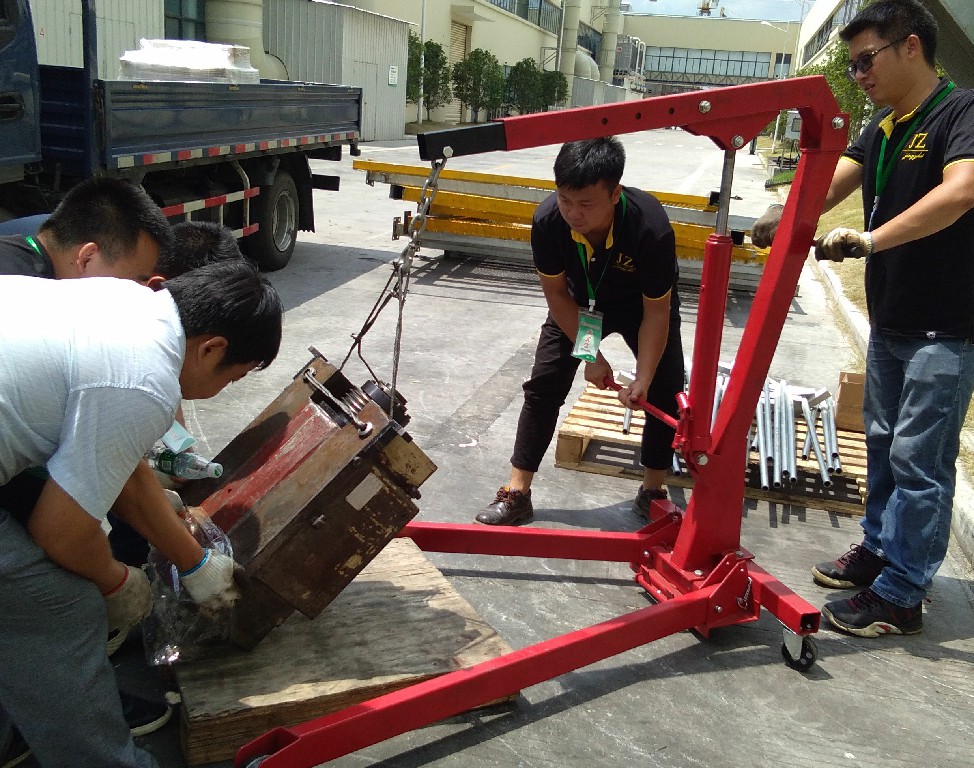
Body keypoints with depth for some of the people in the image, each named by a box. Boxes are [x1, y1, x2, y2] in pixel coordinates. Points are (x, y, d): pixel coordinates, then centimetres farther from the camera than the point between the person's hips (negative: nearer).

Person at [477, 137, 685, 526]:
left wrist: (642, 380, -32)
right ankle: (516, 494, 3)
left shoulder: (652, 228, -39)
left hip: (642, 305, -1)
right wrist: (591, 355, -17)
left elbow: (657, 312, -27)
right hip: (578, 304, 1)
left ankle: (652, 492, 15)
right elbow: (557, 293, -17)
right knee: (543, 385, -5)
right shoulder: (548, 220, -33)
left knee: (666, 392, -5)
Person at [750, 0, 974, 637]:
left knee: (918, 460, -3)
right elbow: (830, 184, 0)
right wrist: (786, 216, -19)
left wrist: (871, 238, -37)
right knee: (883, 443, 18)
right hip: (890, 322, 8)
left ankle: (900, 596, 7)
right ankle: (878, 549, 35)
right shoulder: (881, 130, 12)